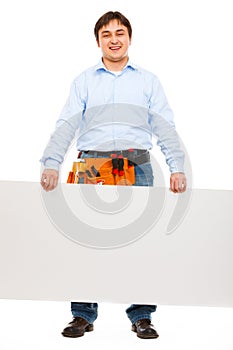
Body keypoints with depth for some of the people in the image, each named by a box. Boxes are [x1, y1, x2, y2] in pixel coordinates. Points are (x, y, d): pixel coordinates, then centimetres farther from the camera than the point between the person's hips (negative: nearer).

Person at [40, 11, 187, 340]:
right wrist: (51, 164, -10)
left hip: (137, 165, 0)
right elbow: (66, 126, 5)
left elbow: (165, 127, 9)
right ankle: (83, 315, 9)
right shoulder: (84, 81, 15)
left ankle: (141, 315, 7)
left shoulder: (148, 81, 16)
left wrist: (177, 168, -4)